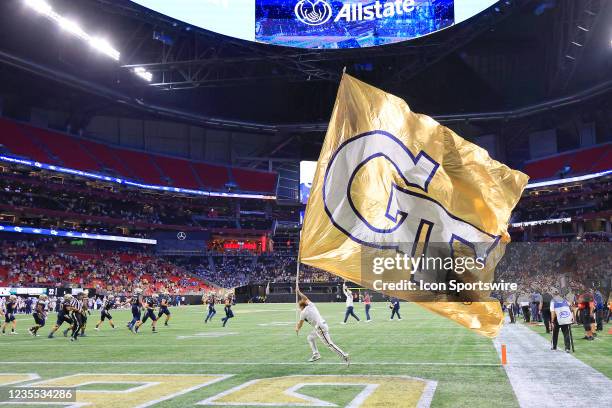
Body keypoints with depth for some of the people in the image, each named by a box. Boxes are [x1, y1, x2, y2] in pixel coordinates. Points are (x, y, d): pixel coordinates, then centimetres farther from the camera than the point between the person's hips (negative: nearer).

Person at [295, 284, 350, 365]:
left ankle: (344, 356, -14)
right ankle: (316, 354, 23)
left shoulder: (303, 312, -7)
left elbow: (300, 324, 5)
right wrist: (298, 292, 39)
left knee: (329, 344, -10)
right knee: (310, 338, 24)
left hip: (320, 328, -9)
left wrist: (297, 329, 25)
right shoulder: (311, 305, 10)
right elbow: (305, 298, 31)